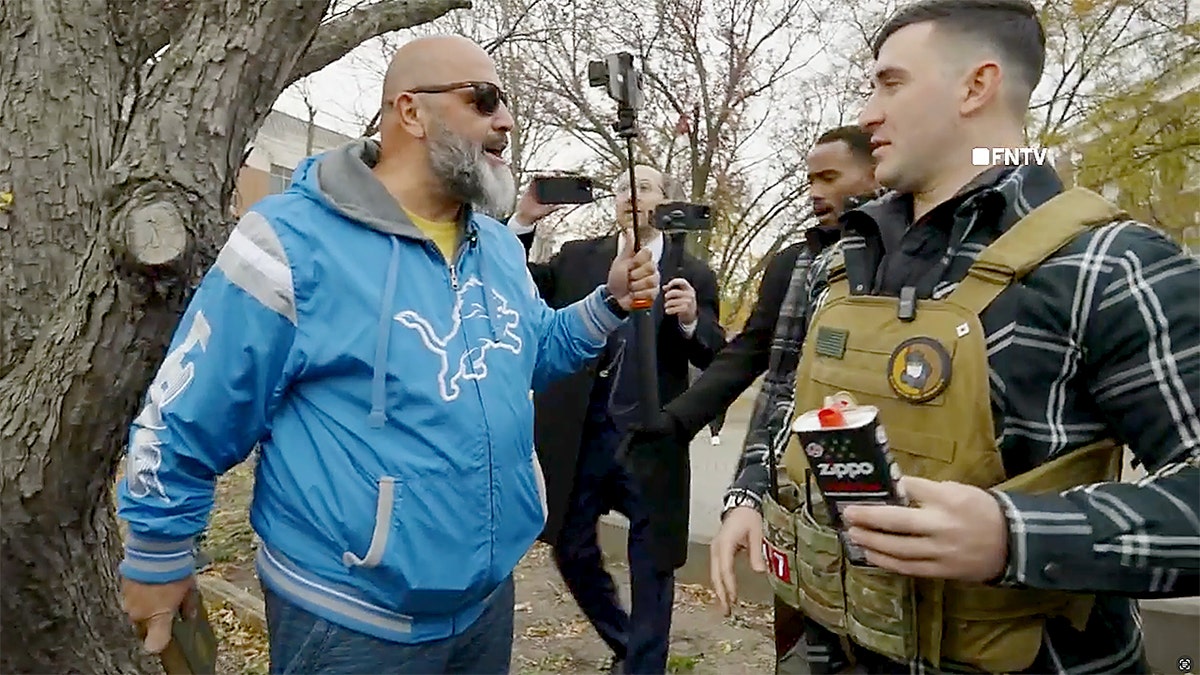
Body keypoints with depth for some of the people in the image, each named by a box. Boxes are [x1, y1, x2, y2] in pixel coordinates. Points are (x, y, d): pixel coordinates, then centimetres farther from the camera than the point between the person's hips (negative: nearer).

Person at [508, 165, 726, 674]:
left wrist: (691, 322, -21)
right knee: (571, 549, 15)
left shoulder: (693, 276, 2)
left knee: (651, 563, 10)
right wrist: (523, 220, -11)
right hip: (580, 434, 3)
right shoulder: (577, 257, 7)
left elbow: (717, 359, -2)